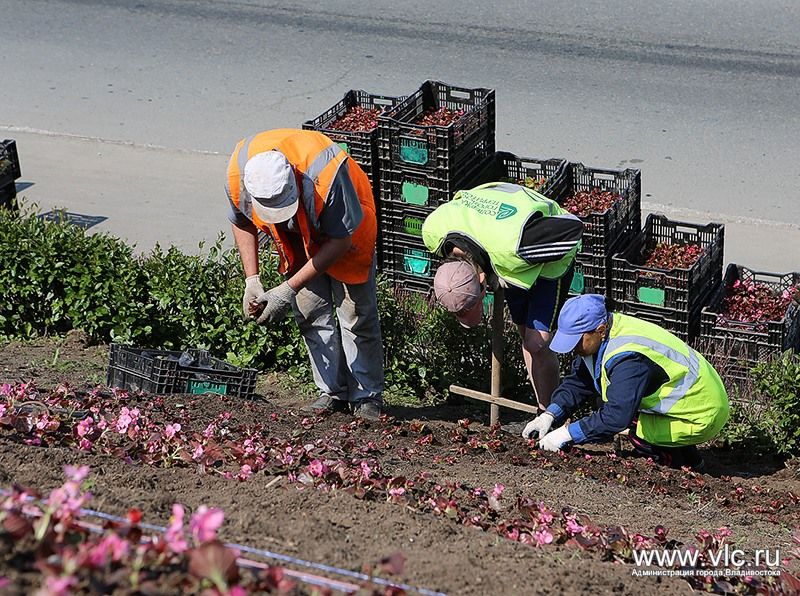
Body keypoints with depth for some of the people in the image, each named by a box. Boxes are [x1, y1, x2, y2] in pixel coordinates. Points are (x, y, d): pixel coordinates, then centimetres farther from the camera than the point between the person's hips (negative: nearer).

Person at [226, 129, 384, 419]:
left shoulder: (325, 175, -44)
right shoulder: (238, 173, -29)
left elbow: (341, 240, -31)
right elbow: (242, 223, -6)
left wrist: (290, 289, -32)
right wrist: (252, 280, -15)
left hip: (344, 229, -4)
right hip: (298, 238, 4)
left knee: (356, 314, -5)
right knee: (310, 312, 1)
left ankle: (366, 397, 6)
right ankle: (334, 392, 12)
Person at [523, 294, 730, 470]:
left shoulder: (629, 359, -32)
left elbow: (616, 417, -38)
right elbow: (578, 383, 5)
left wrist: (567, 434, -32)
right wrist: (550, 415, -7)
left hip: (705, 416, -10)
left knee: (636, 433, -23)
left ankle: (687, 461, 3)